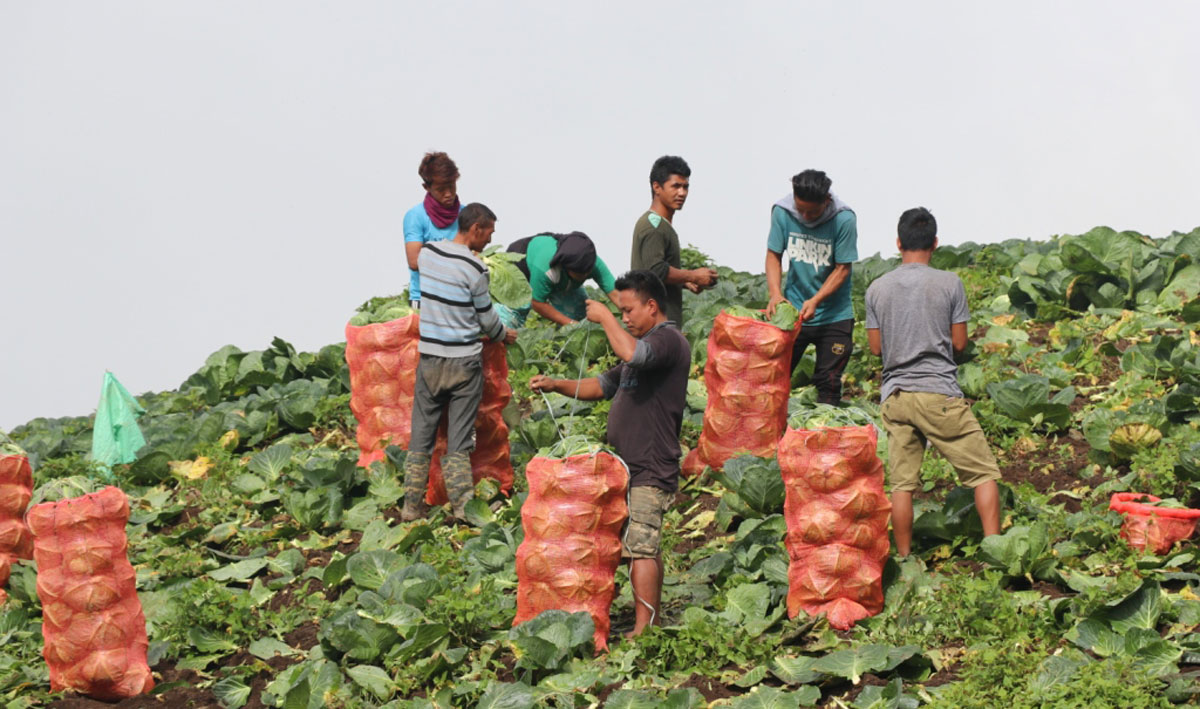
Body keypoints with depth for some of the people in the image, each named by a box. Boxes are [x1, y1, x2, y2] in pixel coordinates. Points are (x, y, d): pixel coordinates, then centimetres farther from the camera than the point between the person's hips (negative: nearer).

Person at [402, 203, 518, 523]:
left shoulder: (427, 253, 1)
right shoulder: (474, 268, -14)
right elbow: (486, 316, -4)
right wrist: (504, 334, 19)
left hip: (428, 357, 4)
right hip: (464, 362, -4)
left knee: (421, 433, 10)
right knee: (459, 439, 2)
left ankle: (412, 506, 12)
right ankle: (463, 506, 1)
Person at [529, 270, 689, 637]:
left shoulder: (668, 340, -10)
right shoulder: (647, 345, 24)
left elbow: (632, 354, -33)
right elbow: (603, 385, 26)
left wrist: (605, 317, -18)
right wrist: (556, 385, 13)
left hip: (650, 470, -10)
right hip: (631, 468, 10)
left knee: (641, 547, -14)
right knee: (645, 547, 12)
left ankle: (642, 631, -16)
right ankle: (654, 621, 18)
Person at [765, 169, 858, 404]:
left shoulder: (844, 219, -17)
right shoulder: (782, 212, -9)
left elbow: (842, 269, -12)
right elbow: (773, 255, 0)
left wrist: (815, 301, -24)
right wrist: (775, 294, -16)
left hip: (834, 316, -2)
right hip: (792, 310, 2)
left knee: (828, 383, -1)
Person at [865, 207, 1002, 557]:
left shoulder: (877, 288, 4)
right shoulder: (949, 283, -4)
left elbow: (876, 347, 9)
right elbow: (960, 342, 0)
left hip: (895, 395, 4)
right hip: (939, 392, -3)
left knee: (902, 483, 6)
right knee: (984, 472, 5)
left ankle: (904, 559, 7)